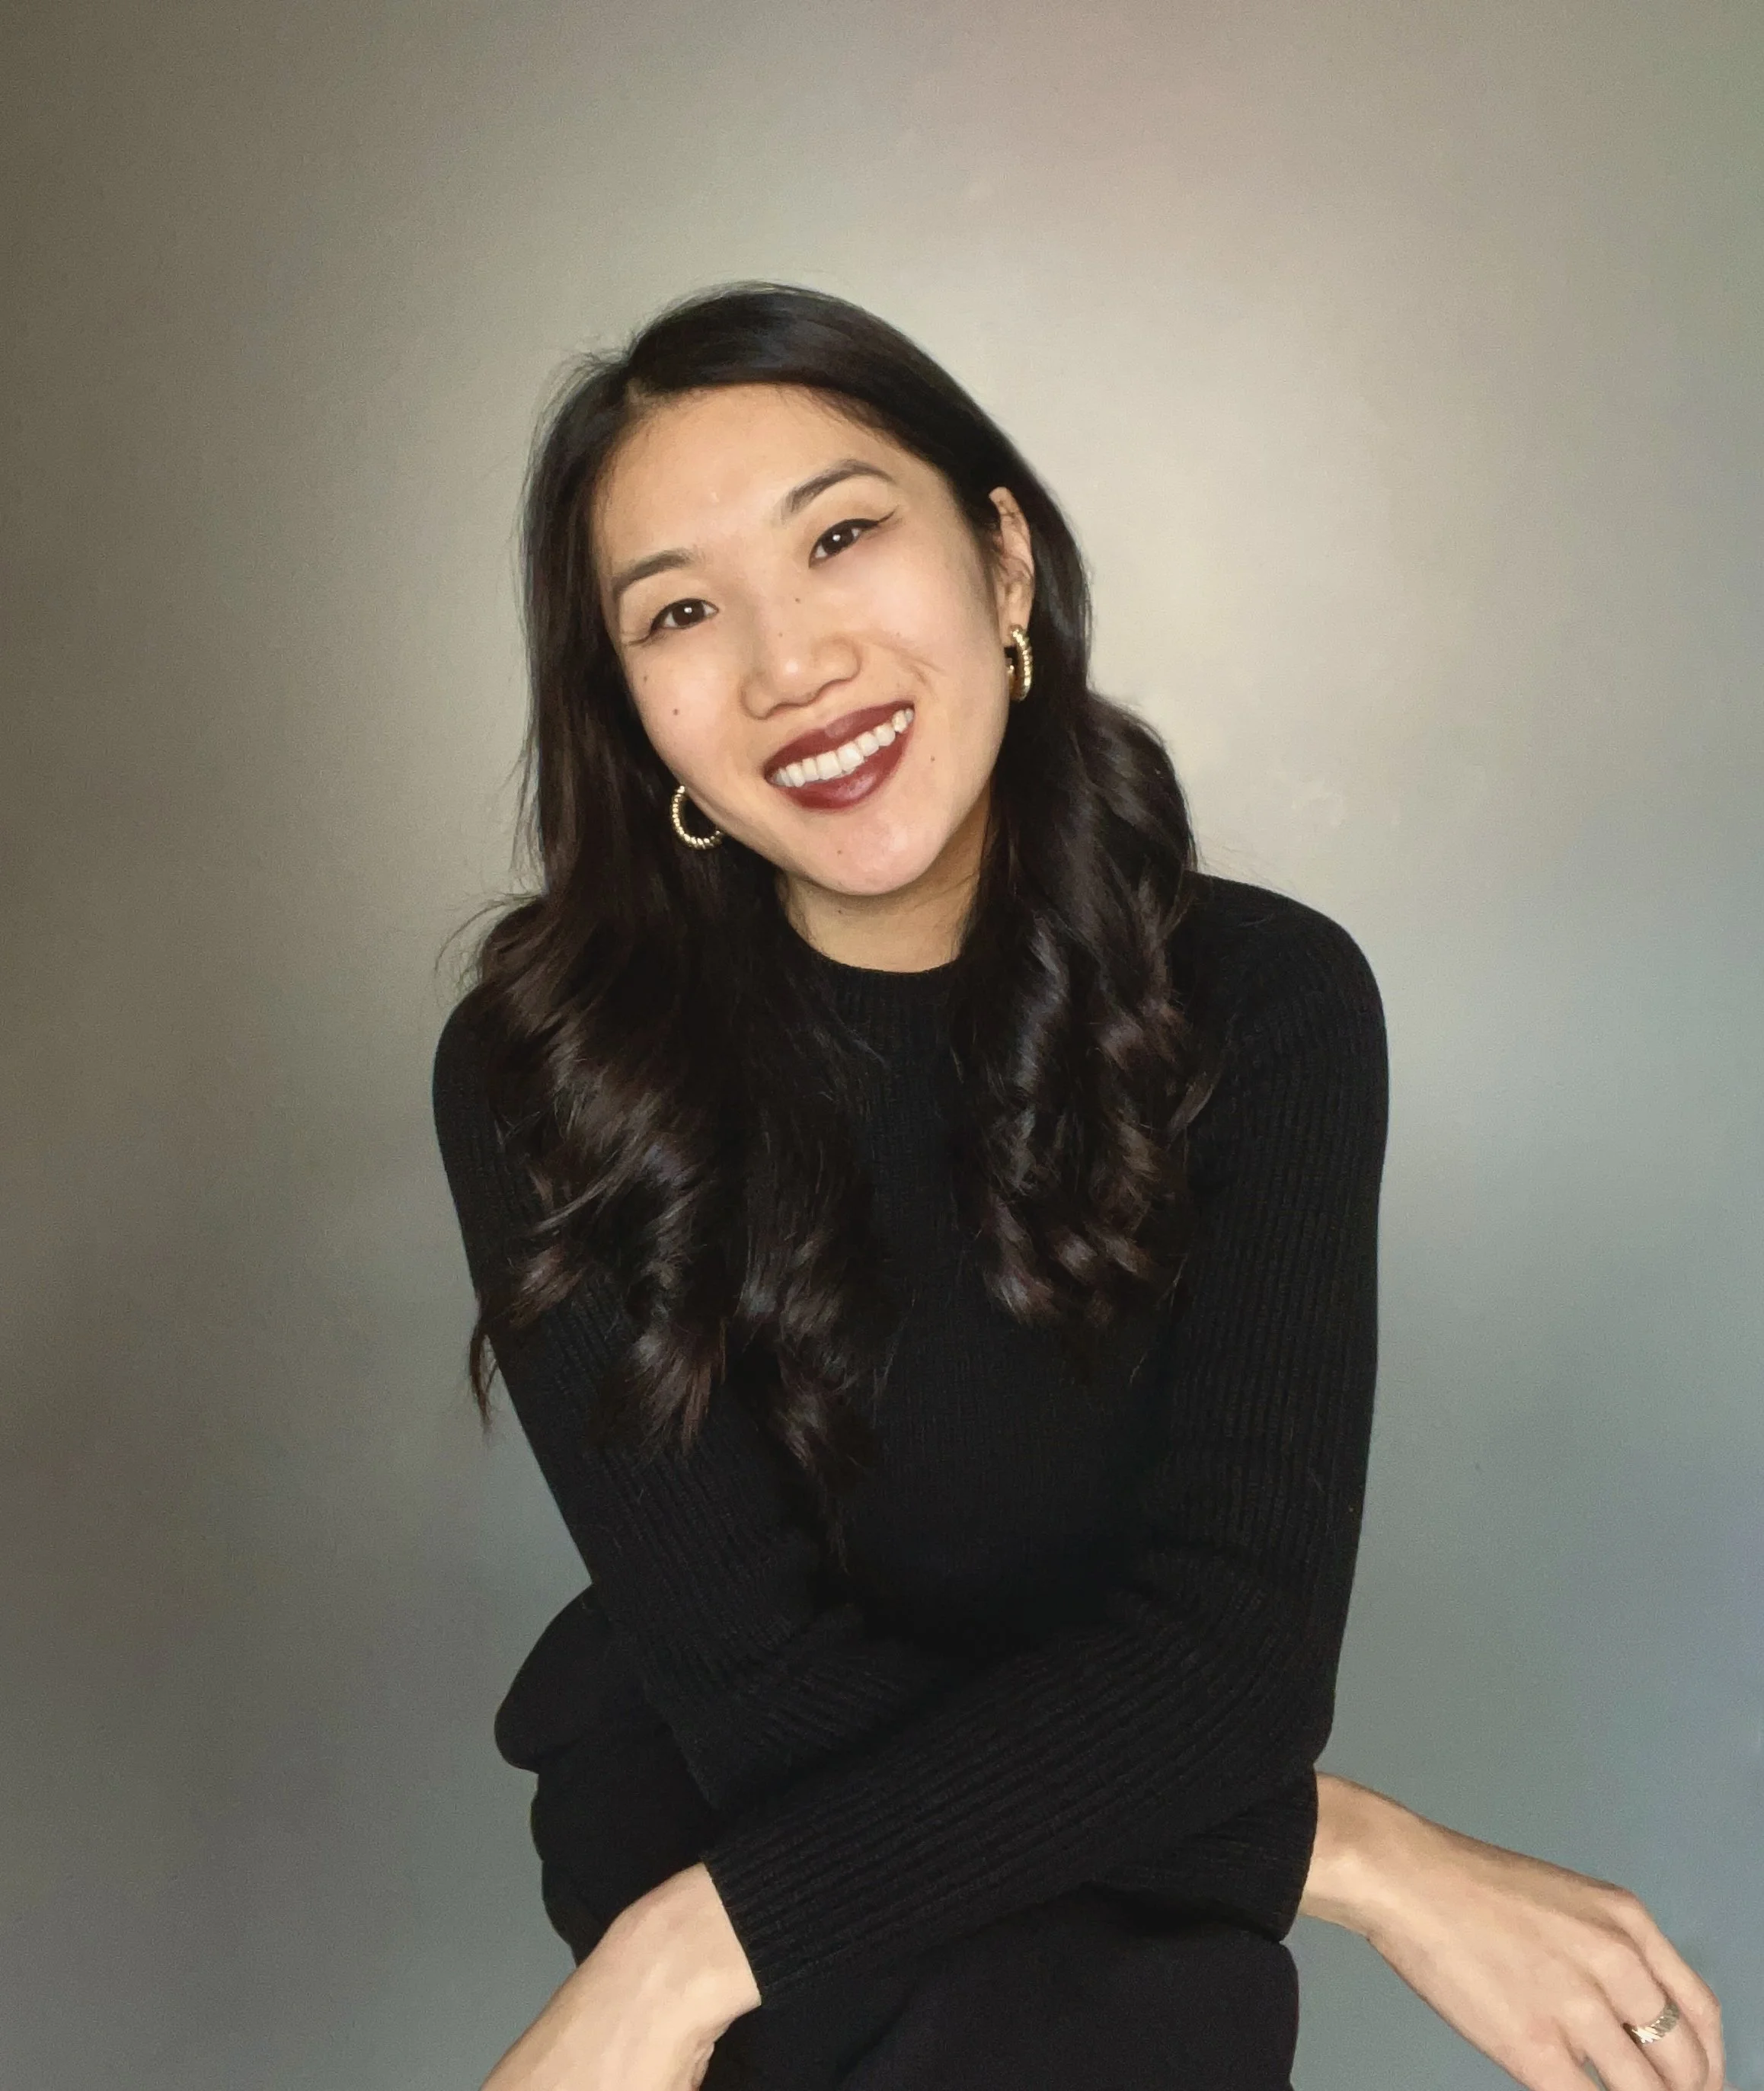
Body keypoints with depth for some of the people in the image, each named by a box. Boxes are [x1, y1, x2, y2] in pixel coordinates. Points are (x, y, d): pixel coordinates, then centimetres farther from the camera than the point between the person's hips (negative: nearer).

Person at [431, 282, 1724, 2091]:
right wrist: (1365, 1862, -20)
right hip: (713, 1803, -2)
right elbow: (768, 1691, -18)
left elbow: (1233, 1634, -21)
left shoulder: (1265, 1002, -13)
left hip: (1125, 1852, 2)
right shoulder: (545, 1072, -17)